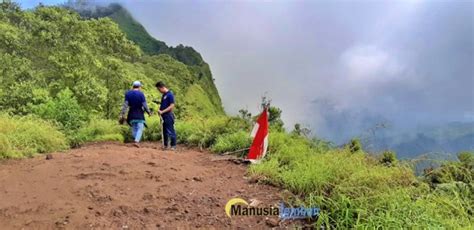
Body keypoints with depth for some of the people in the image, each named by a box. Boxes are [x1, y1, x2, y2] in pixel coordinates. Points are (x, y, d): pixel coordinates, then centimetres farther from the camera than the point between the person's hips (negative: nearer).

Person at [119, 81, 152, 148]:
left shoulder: (128, 94, 1)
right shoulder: (141, 94, -9)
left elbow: (125, 105, -2)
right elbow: (144, 105, -10)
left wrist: (122, 114, -1)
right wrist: (149, 112, 5)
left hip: (131, 114, 4)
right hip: (139, 115, -4)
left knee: (134, 128, 15)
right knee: (140, 128, -2)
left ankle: (135, 140, 17)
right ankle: (136, 141, -19)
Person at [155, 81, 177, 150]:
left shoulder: (170, 94, -12)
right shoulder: (163, 95, 14)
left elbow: (172, 106, -17)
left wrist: (162, 111, -18)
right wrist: (159, 110, 2)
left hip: (168, 116, -8)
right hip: (164, 116, 9)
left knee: (170, 131, -4)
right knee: (165, 131, 13)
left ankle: (173, 146, 3)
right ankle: (165, 145, 22)